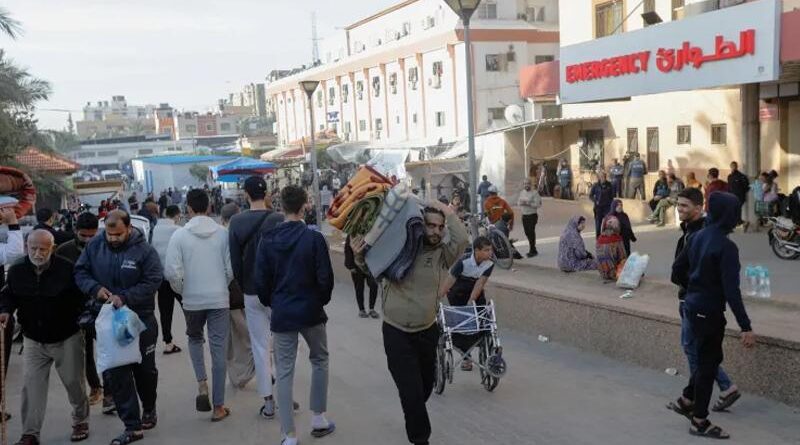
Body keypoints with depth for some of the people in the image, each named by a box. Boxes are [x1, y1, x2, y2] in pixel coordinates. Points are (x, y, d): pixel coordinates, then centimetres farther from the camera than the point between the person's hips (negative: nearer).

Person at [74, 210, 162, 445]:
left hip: (141, 319, -2)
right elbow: (80, 272, 3)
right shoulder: (94, 245, -3)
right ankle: (132, 426, 8)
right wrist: (95, 288, -17)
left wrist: (125, 297, -26)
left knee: (145, 369, 13)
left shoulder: (144, 250, -14)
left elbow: (153, 281, -16)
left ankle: (149, 408, 41)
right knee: (115, 373, -1)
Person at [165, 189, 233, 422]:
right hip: (219, 299, 0)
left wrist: (182, 290, 8)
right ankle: (218, 406, 13)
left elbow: (172, 272, -11)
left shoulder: (180, 234, -9)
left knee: (195, 339, 27)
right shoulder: (222, 232, -6)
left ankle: (202, 383, 9)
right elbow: (231, 269, -4)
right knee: (219, 350, 7)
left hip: (192, 300, 0)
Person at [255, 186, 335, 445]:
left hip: (282, 314, 1)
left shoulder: (268, 240, -4)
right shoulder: (314, 238, -12)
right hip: (311, 311, -1)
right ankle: (318, 419, 25)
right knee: (320, 360, 21)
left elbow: (261, 281, -1)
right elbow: (325, 277, -10)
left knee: (284, 372, 6)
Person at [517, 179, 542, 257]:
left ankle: (532, 250, 1)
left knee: (531, 232, -8)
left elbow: (538, 204, -16)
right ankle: (533, 250, 23)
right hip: (524, 215, 7)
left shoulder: (534, 192, -11)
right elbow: (518, 202, 15)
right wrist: (521, 203, -8)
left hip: (532, 215, -7)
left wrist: (528, 204, -23)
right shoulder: (522, 192, 11)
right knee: (527, 232, 10)